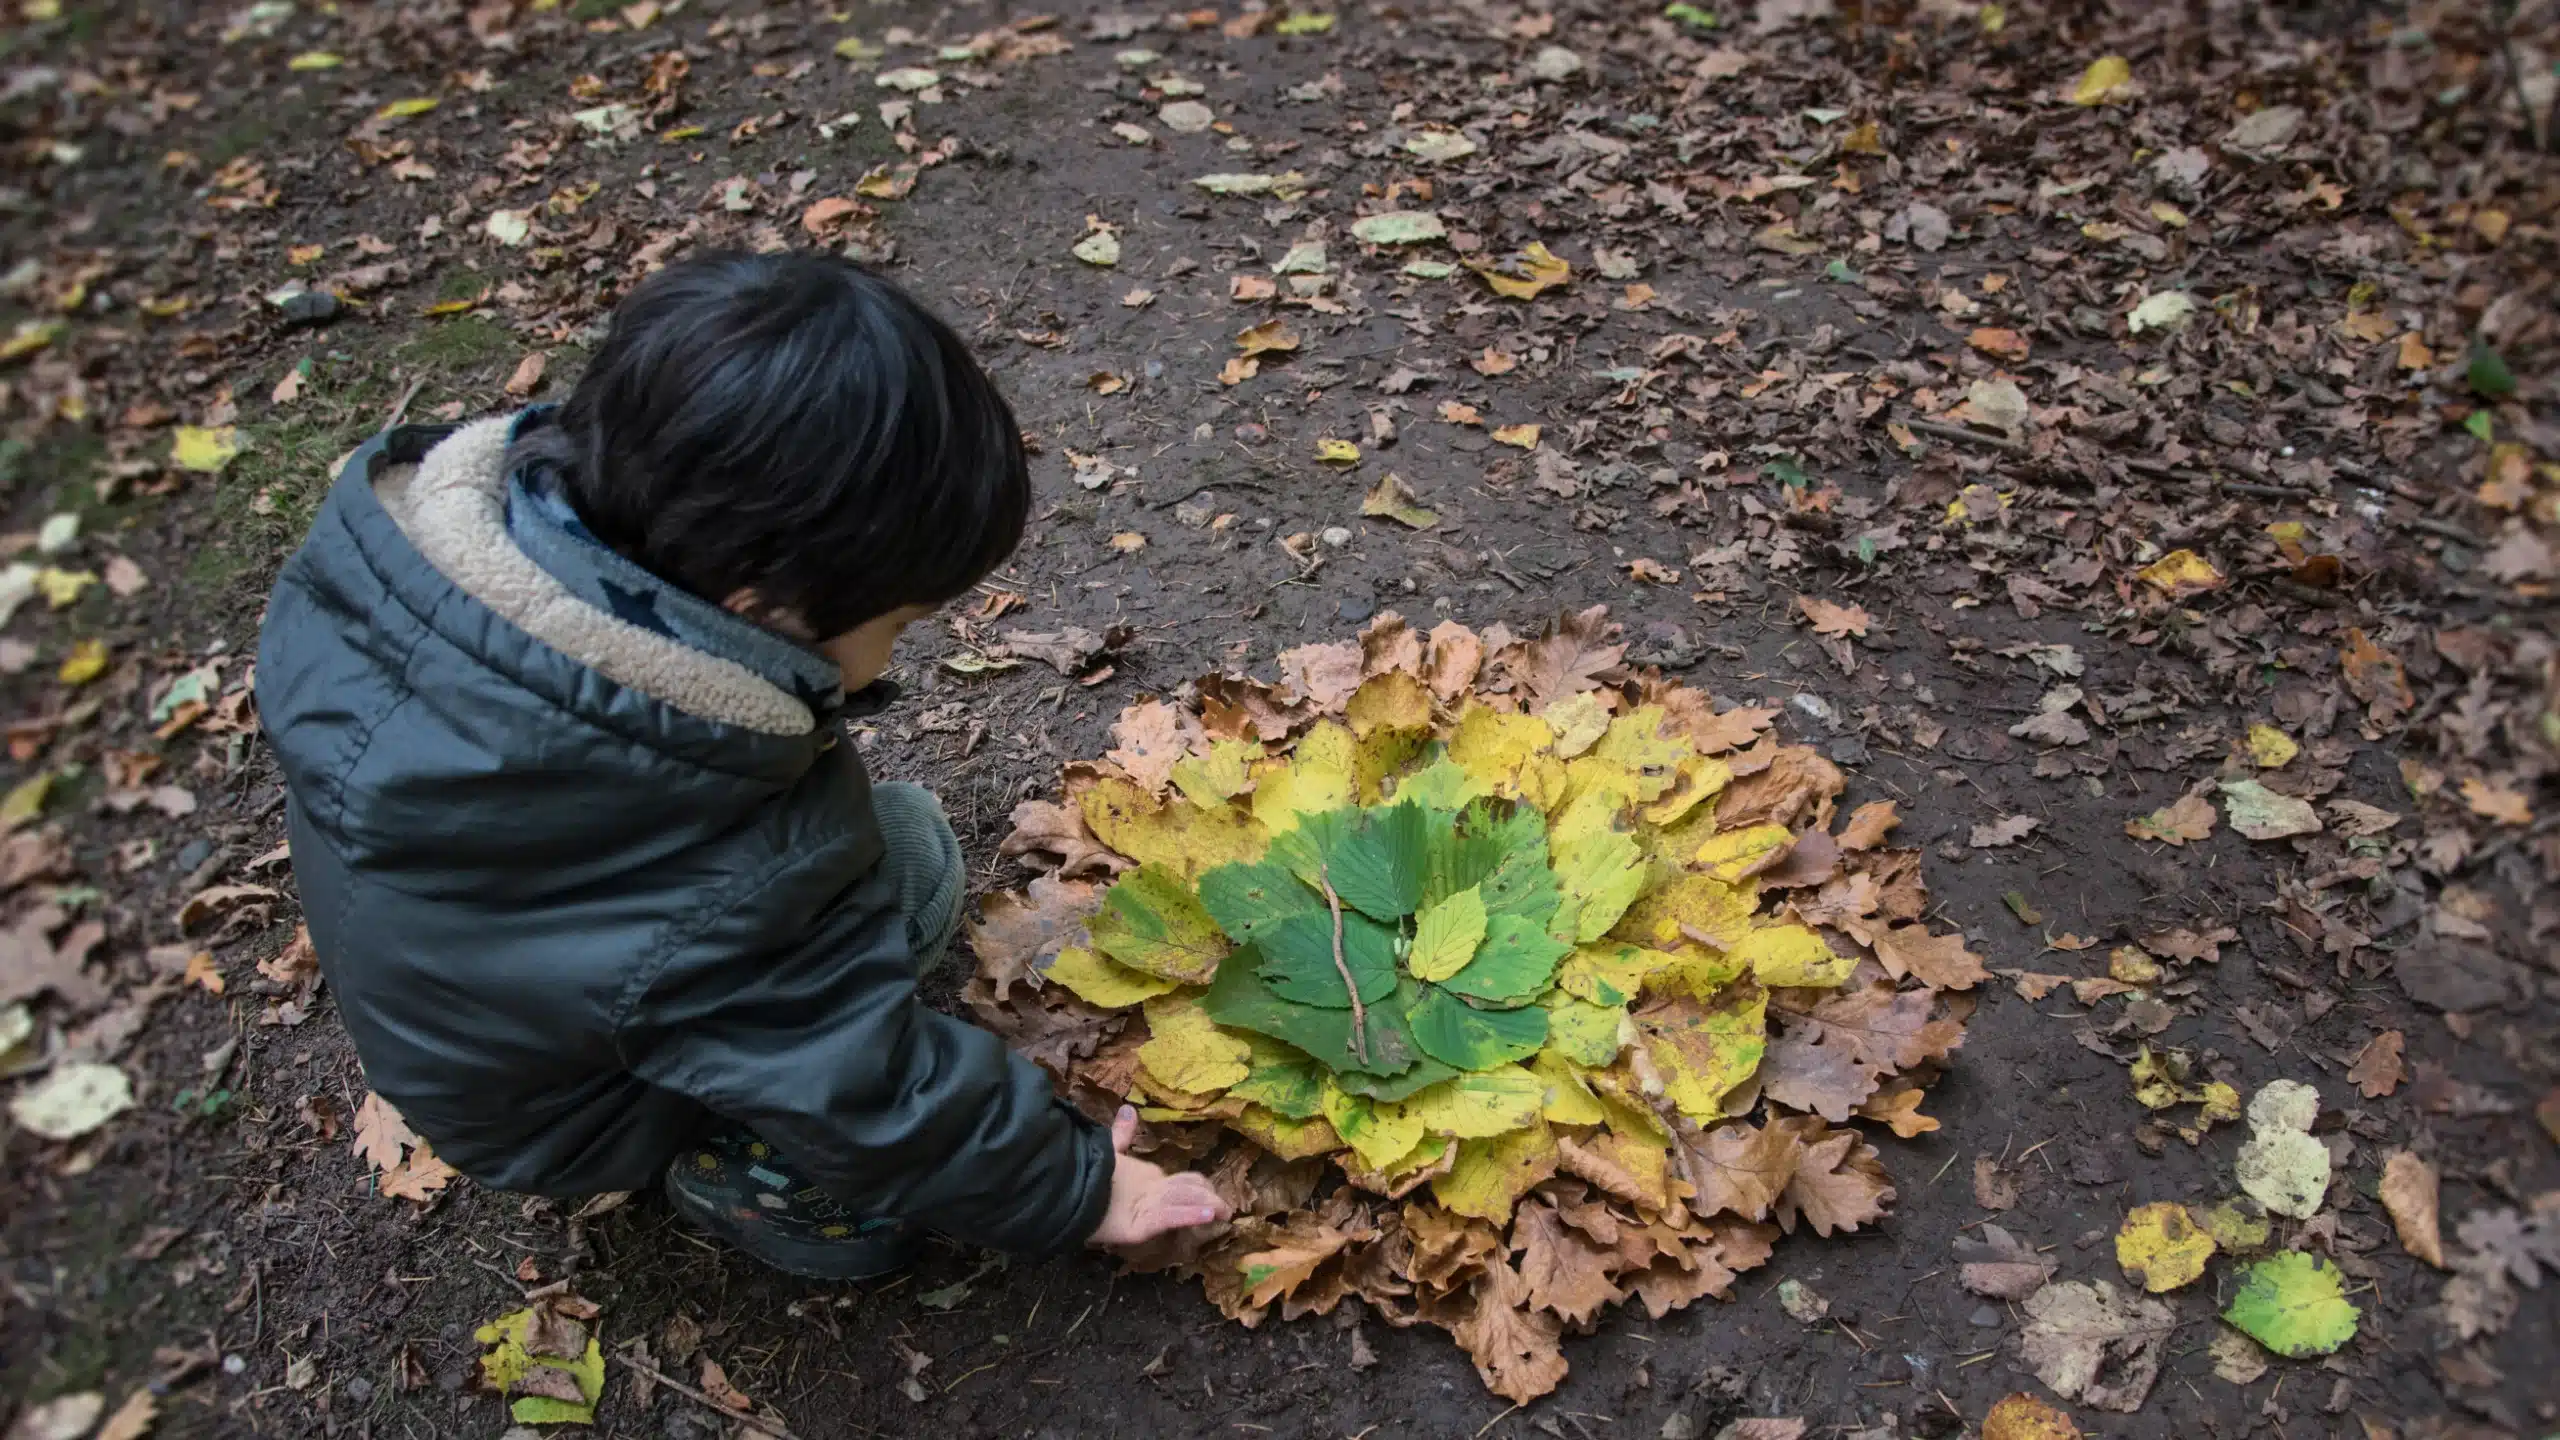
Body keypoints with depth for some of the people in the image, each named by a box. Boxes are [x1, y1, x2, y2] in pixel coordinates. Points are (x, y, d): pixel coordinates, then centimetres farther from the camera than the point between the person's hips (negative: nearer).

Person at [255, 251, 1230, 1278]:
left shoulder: (387, 529, -25)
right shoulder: (722, 901, -43)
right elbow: (882, 1103, -27)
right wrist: (1074, 1186, -9)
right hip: (553, 1126, -6)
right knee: (907, 852, -9)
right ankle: (751, 1180, 3)